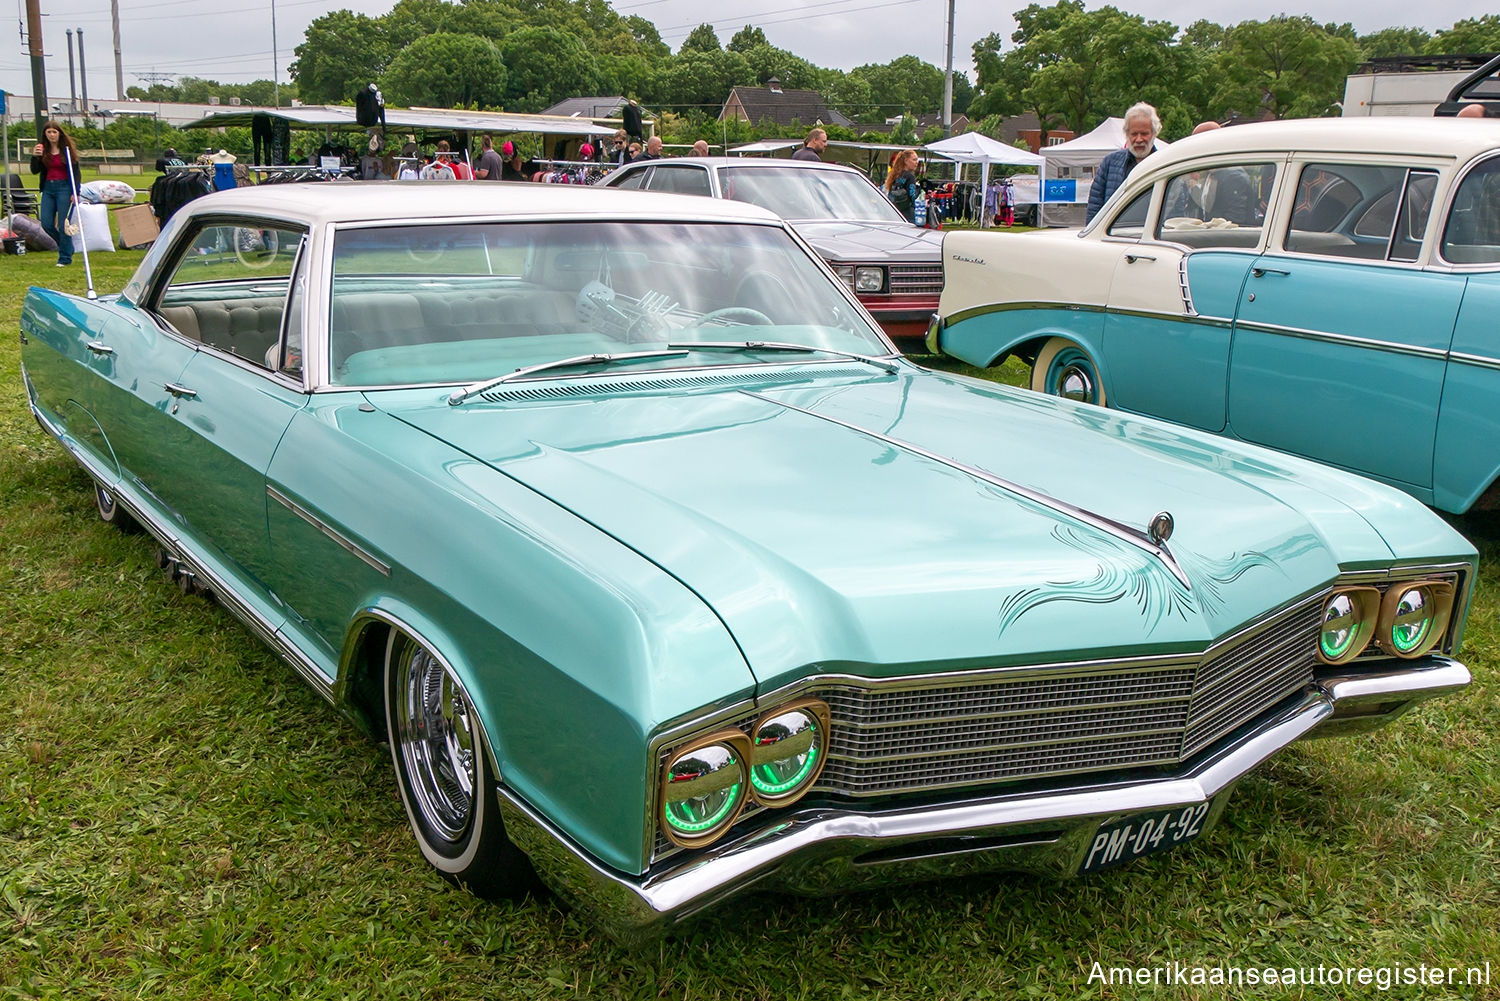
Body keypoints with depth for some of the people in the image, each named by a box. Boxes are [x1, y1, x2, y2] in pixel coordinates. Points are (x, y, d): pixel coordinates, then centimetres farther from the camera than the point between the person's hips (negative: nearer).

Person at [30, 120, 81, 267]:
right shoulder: (42, 150, 7)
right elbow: (35, 171, 4)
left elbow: (75, 172, -4)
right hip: (48, 188, 5)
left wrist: (75, 193, -11)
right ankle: (65, 246, 25)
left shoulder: (67, 150, -3)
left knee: (63, 224, -5)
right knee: (46, 224, 2)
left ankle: (65, 257, 6)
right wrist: (35, 157, -14)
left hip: (64, 188, -5)